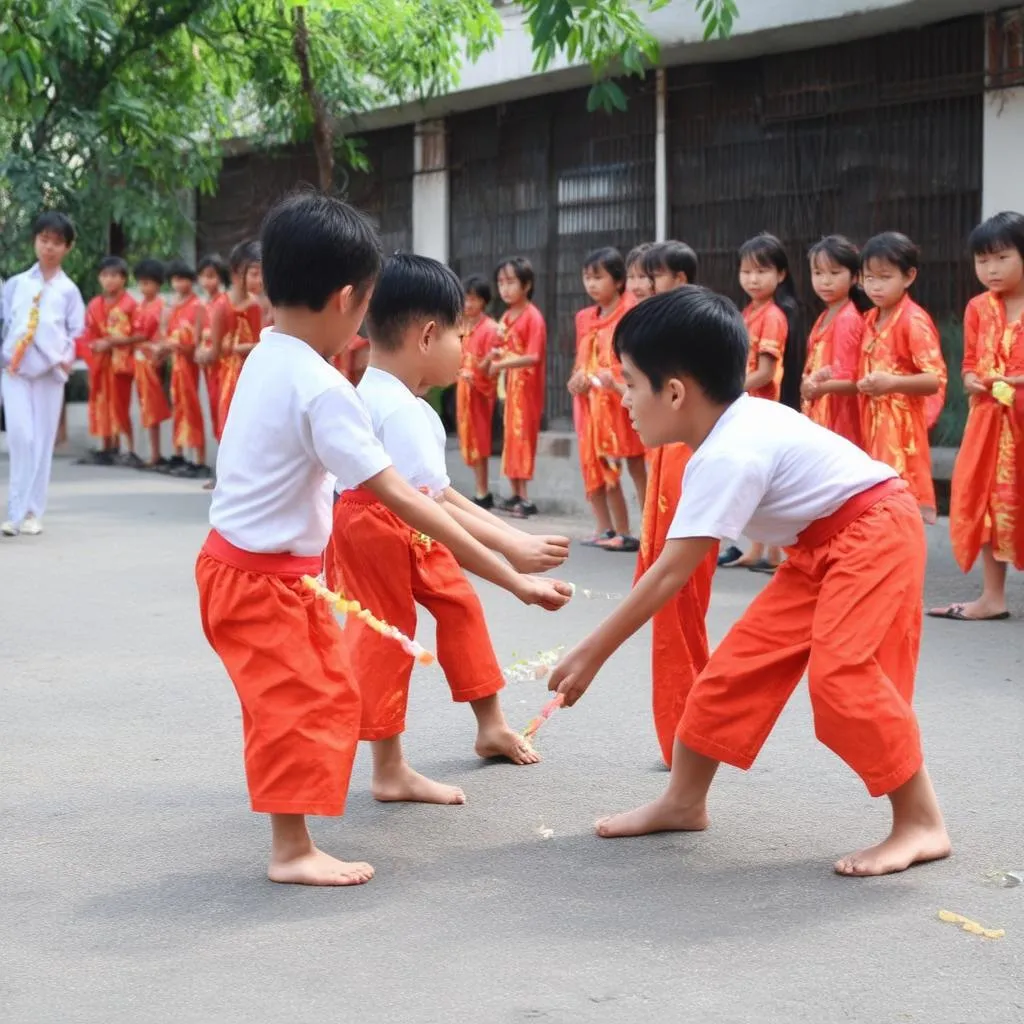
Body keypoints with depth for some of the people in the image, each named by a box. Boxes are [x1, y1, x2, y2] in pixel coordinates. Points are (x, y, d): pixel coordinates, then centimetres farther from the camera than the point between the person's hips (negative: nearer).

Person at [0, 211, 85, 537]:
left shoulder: (68, 290, 8)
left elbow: (77, 332, 8)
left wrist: (67, 358, -7)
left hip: (50, 373, 1)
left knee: (42, 442, 2)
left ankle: (31, 512, 11)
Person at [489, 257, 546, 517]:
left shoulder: (533, 317, -14)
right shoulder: (505, 317, 10)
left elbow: (534, 357, -21)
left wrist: (502, 364, -24)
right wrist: (496, 355, -3)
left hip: (526, 385, -8)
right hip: (509, 384, 8)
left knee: (522, 436, -7)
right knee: (510, 435, 10)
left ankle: (525, 498, -4)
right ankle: (516, 494, 17)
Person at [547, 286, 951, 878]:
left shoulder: (729, 454, -28)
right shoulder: (734, 426, -1)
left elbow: (671, 574, -26)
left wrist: (592, 654, -21)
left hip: (875, 532, -10)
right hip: (820, 546, 10)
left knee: (841, 670, -24)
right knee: (741, 661, 6)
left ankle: (922, 823, -13)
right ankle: (685, 801, 16)